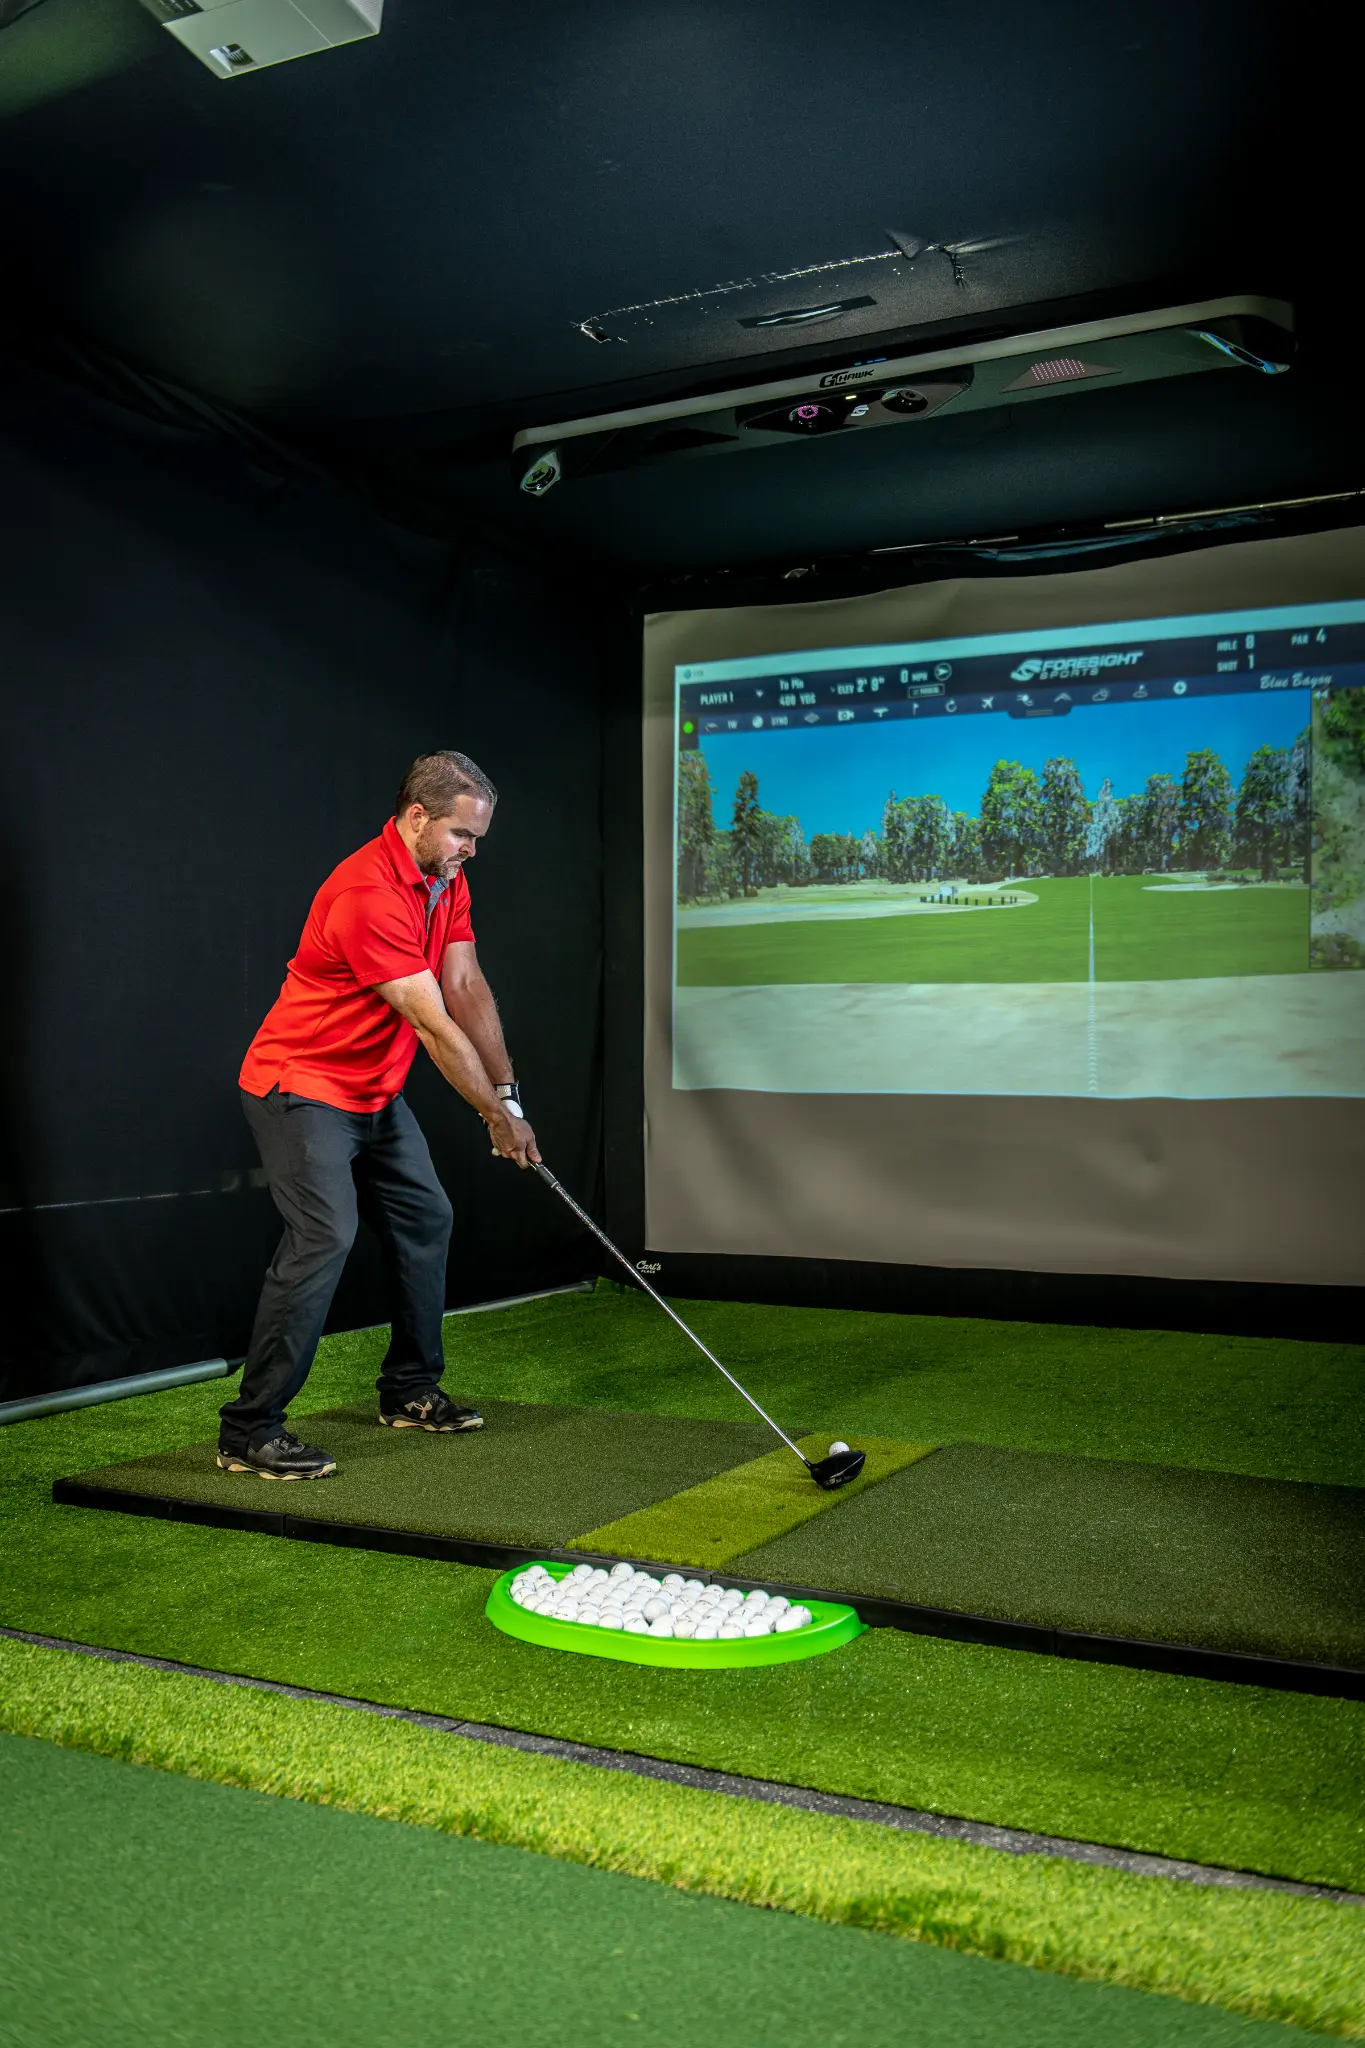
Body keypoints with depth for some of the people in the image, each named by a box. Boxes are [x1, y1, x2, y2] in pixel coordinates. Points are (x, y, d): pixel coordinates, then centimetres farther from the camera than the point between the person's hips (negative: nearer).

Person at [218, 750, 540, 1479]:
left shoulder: (445, 879, 4)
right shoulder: (370, 894, -27)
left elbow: (467, 989, 2)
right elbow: (435, 1026, -24)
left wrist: (508, 1092, -4)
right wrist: (498, 1116, -16)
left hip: (374, 1092, 10)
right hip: (300, 1085, -10)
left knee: (425, 1220, 13)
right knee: (324, 1235, -21)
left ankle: (410, 1391, 27)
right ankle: (249, 1431, -15)